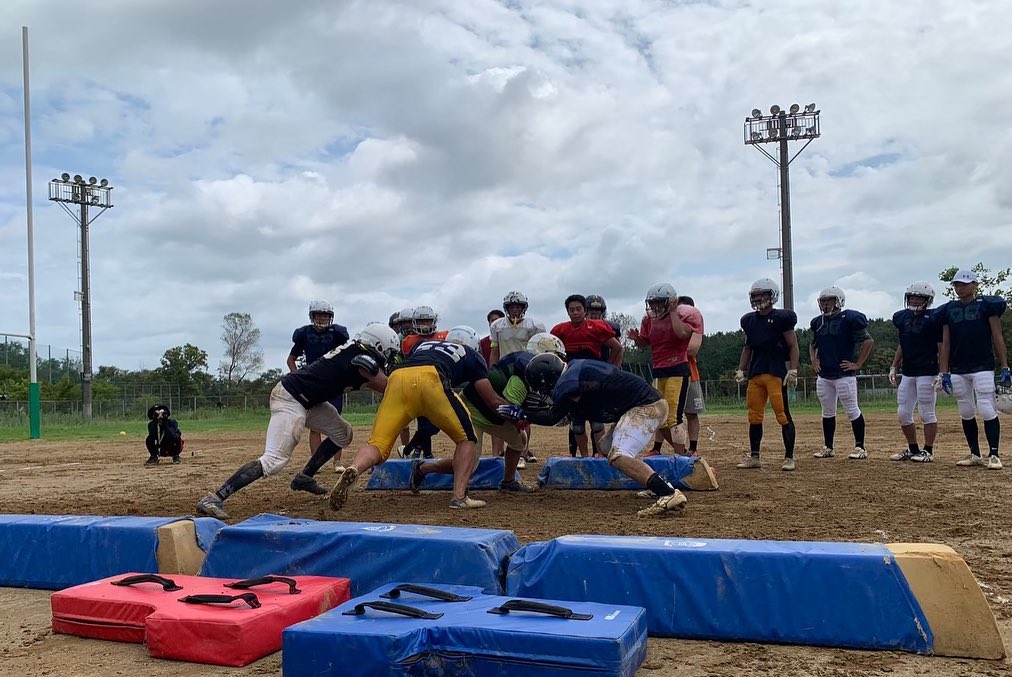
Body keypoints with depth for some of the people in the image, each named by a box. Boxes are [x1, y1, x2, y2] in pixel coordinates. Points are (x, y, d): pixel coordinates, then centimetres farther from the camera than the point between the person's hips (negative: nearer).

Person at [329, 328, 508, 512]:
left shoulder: (422, 344, 42)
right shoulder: (471, 355, 31)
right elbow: (493, 401, 26)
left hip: (397, 377, 3)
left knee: (378, 445, 4)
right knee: (466, 438, 17)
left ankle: (354, 469, -27)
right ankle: (459, 496, 2)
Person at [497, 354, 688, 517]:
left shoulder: (570, 384, -16)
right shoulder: (575, 369, 13)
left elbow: (552, 417, -6)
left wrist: (521, 414, 3)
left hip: (646, 408, -10)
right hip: (652, 403, 10)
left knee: (618, 457, -21)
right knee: (607, 447, 21)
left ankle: (670, 494, -32)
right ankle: (659, 485, 15)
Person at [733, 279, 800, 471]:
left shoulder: (781, 318, -6)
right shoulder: (750, 320, 12)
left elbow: (793, 347, -5)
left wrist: (793, 371, -13)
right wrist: (741, 370, 13)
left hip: (776, 372, -6)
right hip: (755, 373, 6)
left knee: (783, 415, -6)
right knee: (754, 417, 8)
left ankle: (789, 458, 2)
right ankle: (754, 457, 17)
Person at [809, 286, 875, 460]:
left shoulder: (849, 319, -9)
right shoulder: (818, 322, 11)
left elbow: (869, 342, -10)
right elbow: (813, 345, 26)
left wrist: (858, 364, -11)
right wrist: (813, 360, 9)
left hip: (844, 374, -6)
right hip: (823, 376, 7)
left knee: (852, 411, -1)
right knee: (827, 412, 12)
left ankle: (860, 447, 8)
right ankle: (827, 447, 19)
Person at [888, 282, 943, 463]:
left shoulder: (933, 319, -9)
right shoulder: (901, 317, 10)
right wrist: (893, 367, 15)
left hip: (926, 373, -7)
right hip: (907, 373, 7)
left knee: (926, 413, -2)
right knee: (903, 413, 7)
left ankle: (928, 451, 9)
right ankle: (913, 449, 20)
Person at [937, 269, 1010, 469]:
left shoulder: (987, 305, 1)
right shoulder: (948, 310, 11)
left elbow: (997, 338, -1)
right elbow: (945, 343, 10)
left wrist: (1004, 367, -6)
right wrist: (944, 373, 4)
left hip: (982, 367, -4)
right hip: (957, 370, 4)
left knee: (986, 410, -9)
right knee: (966, 413, 8)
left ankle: (993, 455, -4)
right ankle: (975, 454, 16)